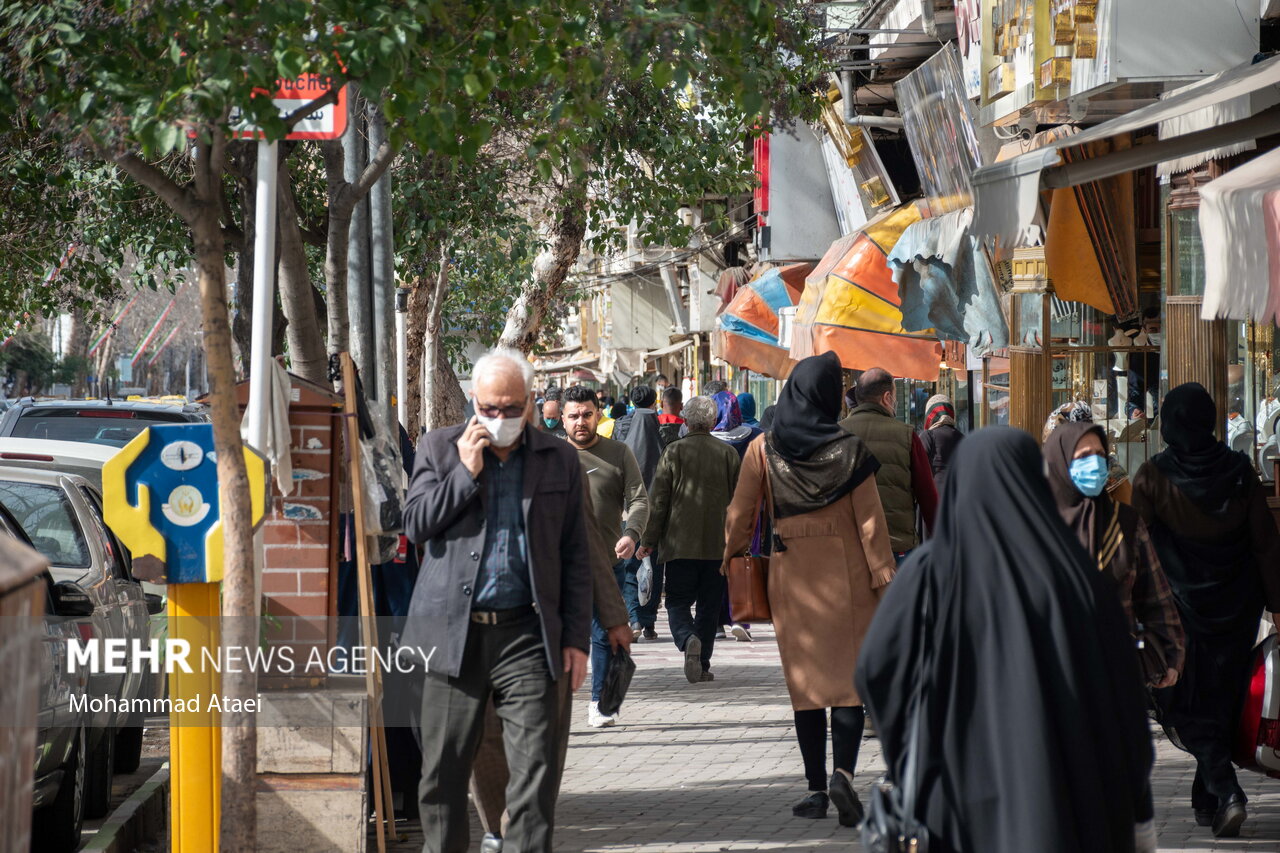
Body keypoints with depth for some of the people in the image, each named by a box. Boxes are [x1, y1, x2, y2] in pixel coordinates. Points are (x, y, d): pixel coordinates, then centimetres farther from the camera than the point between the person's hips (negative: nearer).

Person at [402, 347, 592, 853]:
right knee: (443, 769, 6)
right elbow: (415, 525, -1)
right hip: (453, 633, 0)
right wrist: (466, 471, -8)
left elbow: (577, 557, 9)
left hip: (526, 634, 0)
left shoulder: (560, 460, 9)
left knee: (537, 767, -5)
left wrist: (576, 638, 3)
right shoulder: (440, 448, 8)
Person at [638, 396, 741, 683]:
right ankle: (703, 665, 12)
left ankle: (688, 639, -24)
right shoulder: (728, 453, 2)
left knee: (678, 601, 4)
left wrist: (649, 540, 5)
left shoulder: (674, 452, -4)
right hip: (718, 544, 2)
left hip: (680, 542, -2)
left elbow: (658, 500, -2)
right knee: (709, 605, 11)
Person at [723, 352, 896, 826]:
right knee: (849, 674, 1)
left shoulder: (763, 450, -2)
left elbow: (740, 515, 6)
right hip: (846, 573, -1)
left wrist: (731, 558, 22)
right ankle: (844, 772, -18)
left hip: (791, 574, 1)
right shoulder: (848, 449, -6)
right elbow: (870, 520, -5)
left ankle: (816, 788, 7)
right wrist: (885, 579, 0)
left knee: (806, 680, 8)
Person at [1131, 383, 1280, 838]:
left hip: (1179, 604, -3)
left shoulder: (1153, 477, -13)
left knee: (1186, 703, 5)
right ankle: (1207, 800, 24)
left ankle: (1226, 791, -13)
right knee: (1222, 701, 16)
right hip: (1235, 607, 3)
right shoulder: (1239, 471, -6)